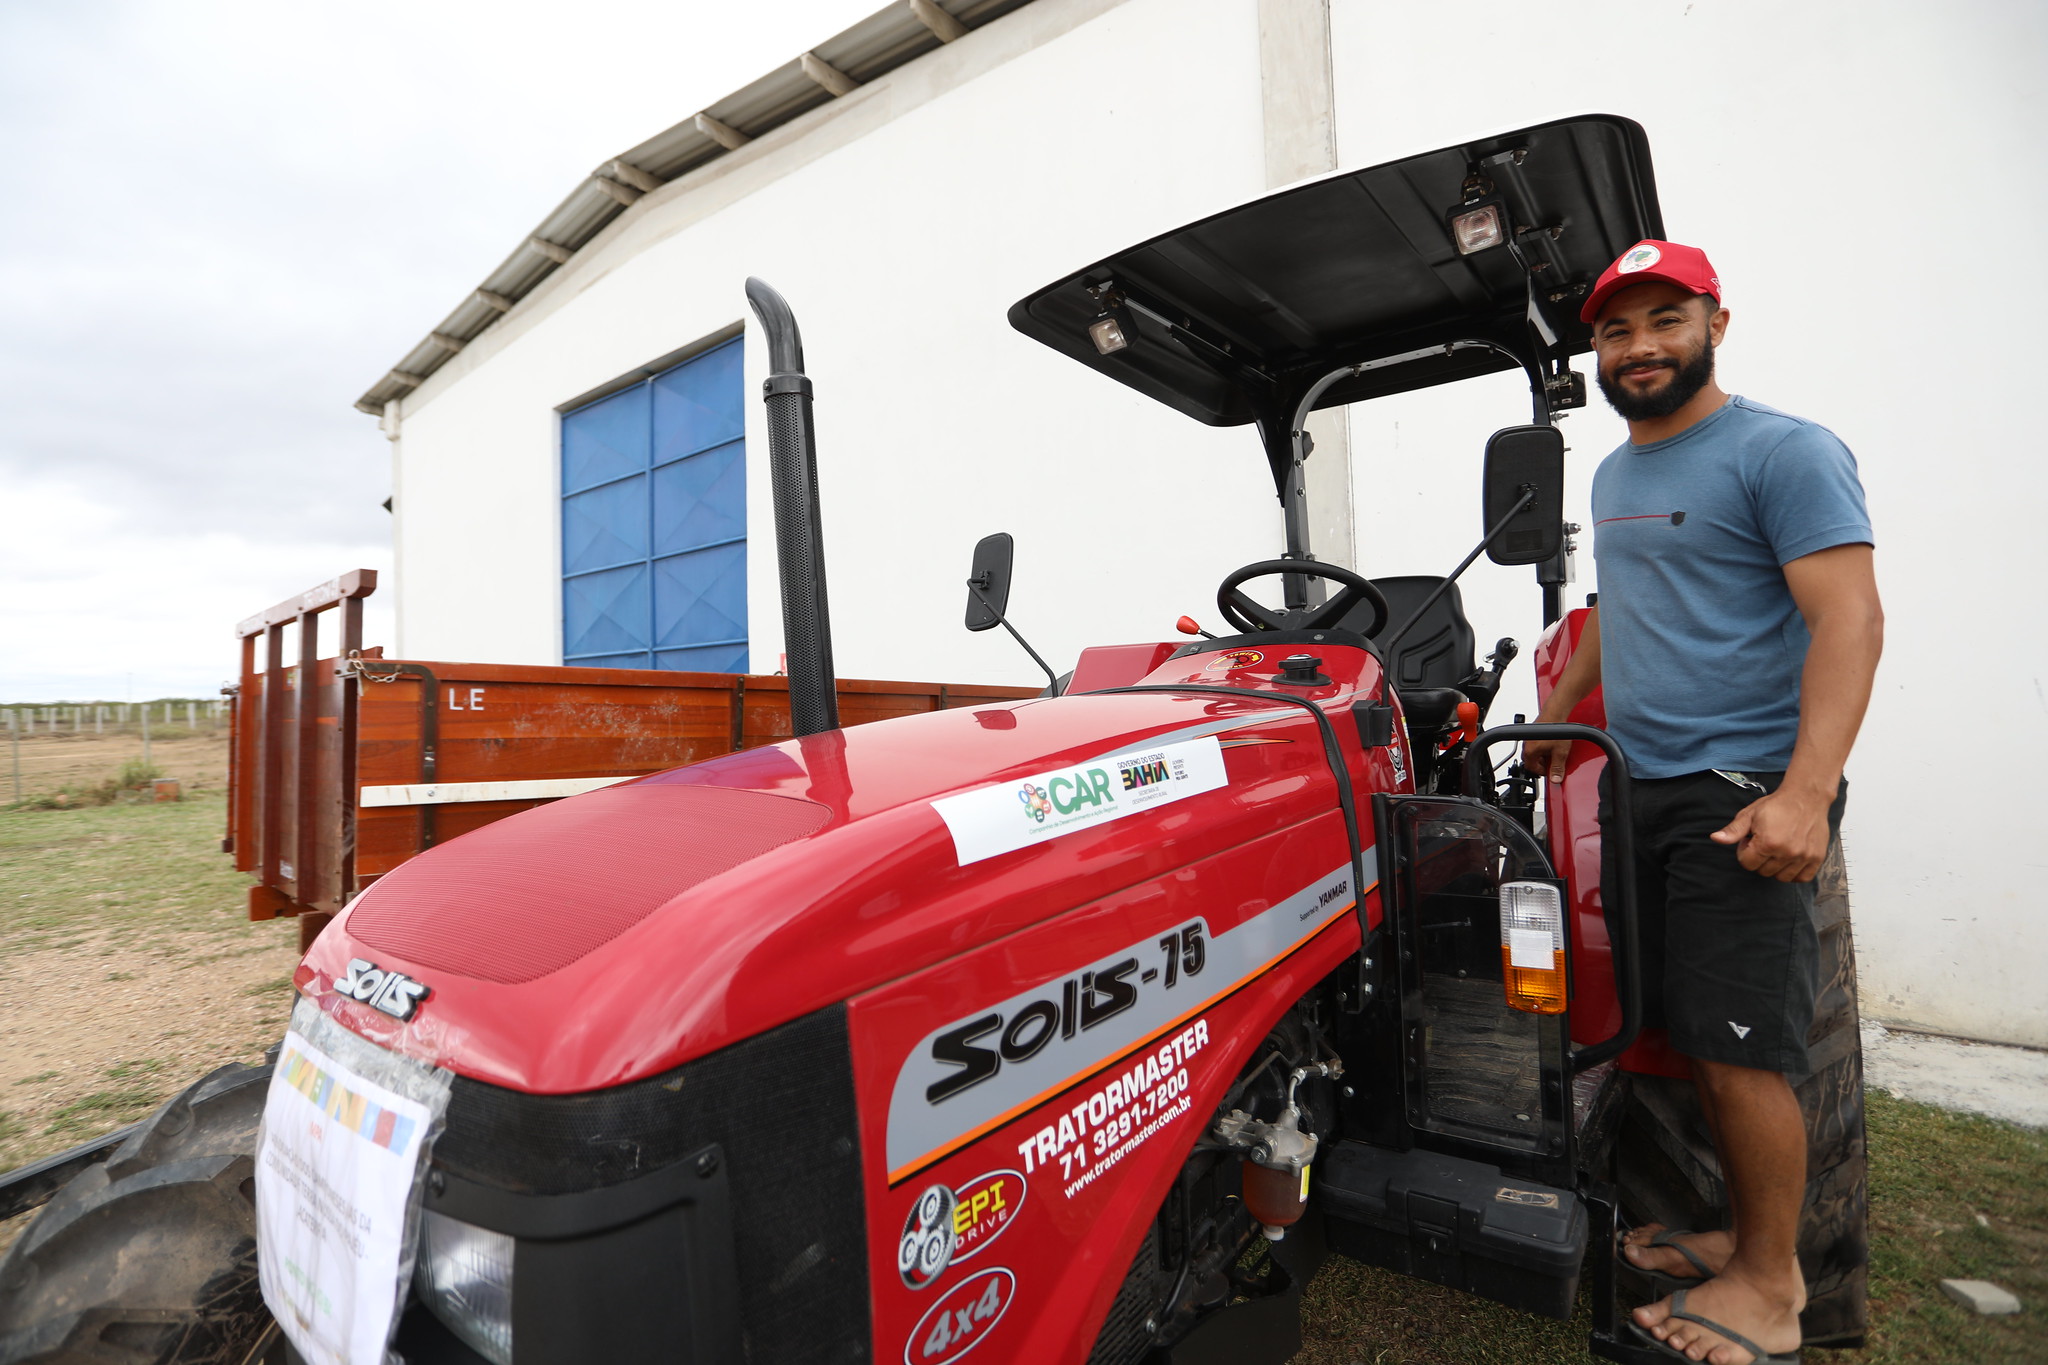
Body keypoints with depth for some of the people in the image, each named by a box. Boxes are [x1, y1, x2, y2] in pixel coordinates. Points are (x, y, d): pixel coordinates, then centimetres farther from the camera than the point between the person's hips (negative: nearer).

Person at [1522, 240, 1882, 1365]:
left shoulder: (1784, 453, -7)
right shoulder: (1614, 475, 17)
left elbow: (1851, 618, -16)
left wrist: (1805, 794, -26)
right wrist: (1559, 713, 30)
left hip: (1745, 799, -7)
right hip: (1644, 789, 7)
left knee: (1740, 1053, -2)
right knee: (1691, 1036, 13)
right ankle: (1743, 1236, 29)